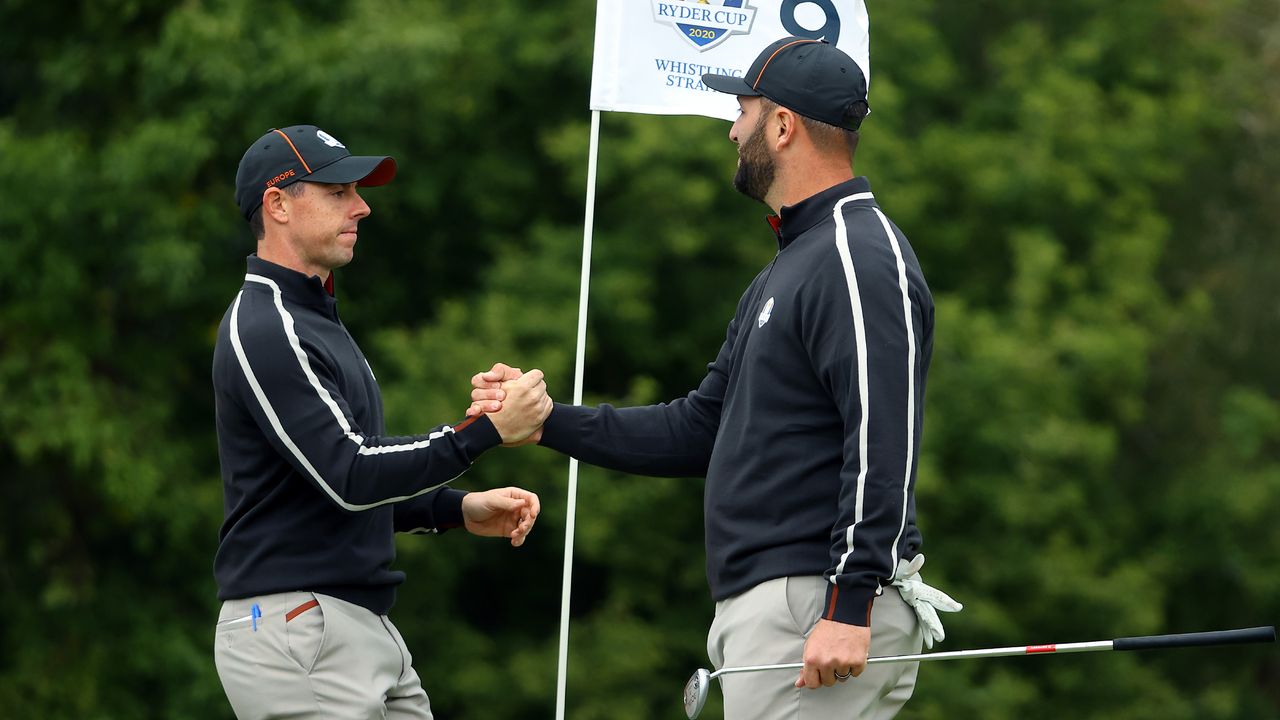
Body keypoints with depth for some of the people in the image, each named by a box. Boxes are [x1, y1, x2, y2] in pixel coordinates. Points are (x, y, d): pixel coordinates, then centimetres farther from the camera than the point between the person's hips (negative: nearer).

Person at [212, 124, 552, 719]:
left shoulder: (313, 321, 20)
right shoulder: (264, 331, -14)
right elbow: (350, 477, -22)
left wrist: (459, 510, 11)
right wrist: (489, 429, -23)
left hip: (366, 629, 10)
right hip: (295, 625, -10)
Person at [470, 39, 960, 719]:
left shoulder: (861, 259, -13)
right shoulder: (785, 269, 23)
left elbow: (882, 444, -22)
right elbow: (702, 428, 25)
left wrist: (848, 609, -27)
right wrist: (548, 422, 21)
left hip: (823, 610, -11)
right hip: (763, 610, 11)